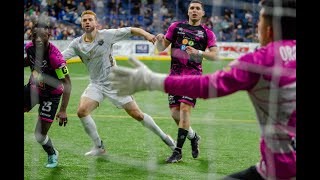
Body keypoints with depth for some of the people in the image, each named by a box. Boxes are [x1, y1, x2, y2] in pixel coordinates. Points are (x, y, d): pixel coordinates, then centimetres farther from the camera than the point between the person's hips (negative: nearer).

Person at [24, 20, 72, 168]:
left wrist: (63, 110, -29)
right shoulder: (29, 47, -14)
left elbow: (67, 83, -27)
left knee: (40, 135, -4)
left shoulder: (55, 57, -34)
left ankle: (52, 154, 30)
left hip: (51, 95, -6)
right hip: (33, 88, 6)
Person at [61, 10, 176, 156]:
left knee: (137, 114, -3)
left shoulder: (106, 35, -11)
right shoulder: (77, 44, -3)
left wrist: (146, 34, -28)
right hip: (96, 84, 3)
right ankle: (99, 147, -1)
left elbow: (131, 30, -11)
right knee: (81, 111, -18)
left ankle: (163, 136, 20)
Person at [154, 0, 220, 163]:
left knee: (185, 109, -16)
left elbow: (215, 55, -4)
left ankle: (178, 152, -9)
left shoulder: (207, 33, 4)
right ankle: (193, 137, 28)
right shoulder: (176, 26, 10)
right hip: (175, 74, 3)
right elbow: (161, 48, 10)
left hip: (193, 75, -3)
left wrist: (198, 52, -19)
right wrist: (160, 40, -13)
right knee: (174, 112, 0)